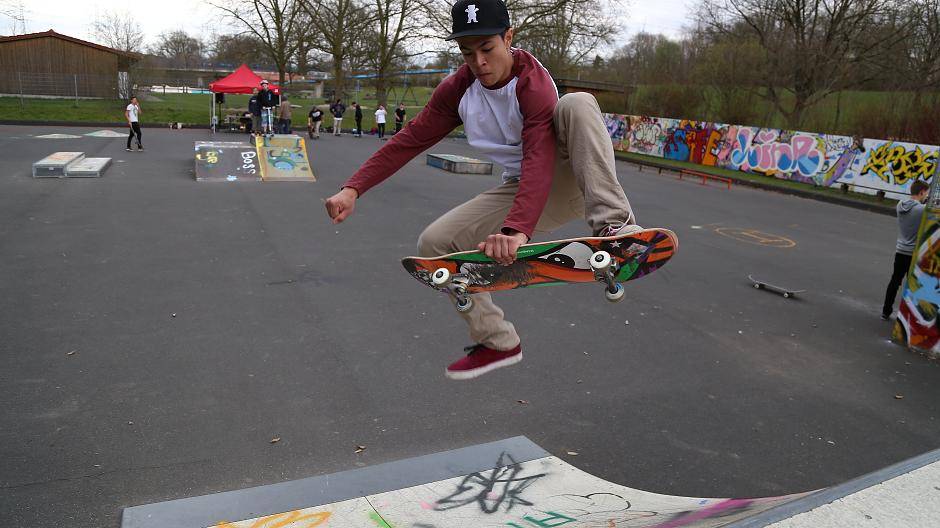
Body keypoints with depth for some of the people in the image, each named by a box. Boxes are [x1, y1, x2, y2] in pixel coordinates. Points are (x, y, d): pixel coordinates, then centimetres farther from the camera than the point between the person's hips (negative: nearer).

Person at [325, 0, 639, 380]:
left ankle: (613, 223, -40)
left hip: (566, 179, -6)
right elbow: (409, 140, -3)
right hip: (518, 190, 6)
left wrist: (516, 230, -51)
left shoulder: (533, 84, -23)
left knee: (577, 104, -33)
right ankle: (497, 344, 5)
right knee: (435, 243, -6)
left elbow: (539, 161, -36)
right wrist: (353, 188, -13)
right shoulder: (458, 89, -4)